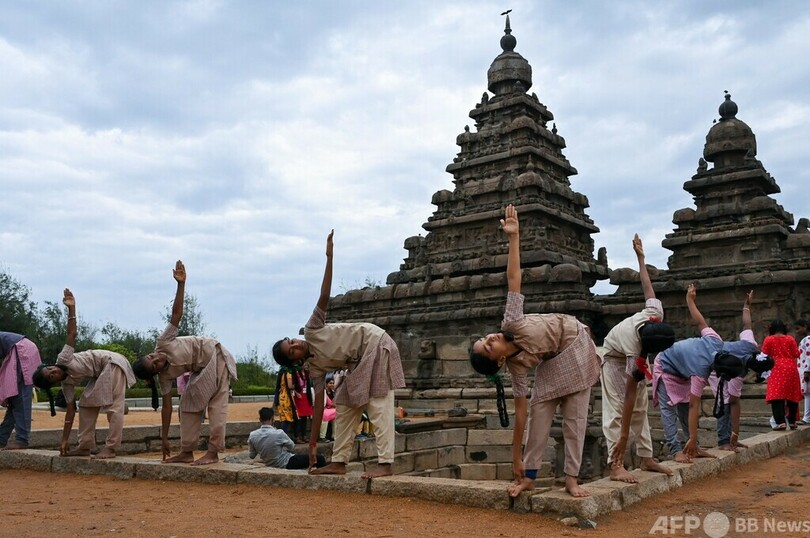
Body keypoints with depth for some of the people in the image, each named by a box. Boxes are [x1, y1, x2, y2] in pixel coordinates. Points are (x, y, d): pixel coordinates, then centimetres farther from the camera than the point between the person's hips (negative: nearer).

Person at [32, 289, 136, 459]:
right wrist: (64, 440, 0)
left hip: (112, 362, -8)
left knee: (114, 406, -11)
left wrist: (71, 308, -27)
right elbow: (71, 410, 1)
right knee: (87, 404, 6)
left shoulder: (63, 359, -13)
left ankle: (111, 448, -11)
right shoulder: (67, 383, 0)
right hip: (102, 373, 8)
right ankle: (85, 446, 11)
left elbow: (72, 334, -16)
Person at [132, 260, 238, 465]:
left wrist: (181, 284, -32)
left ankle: (213, 452, -10)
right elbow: (166, 407, -6)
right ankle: (187, 452, 10)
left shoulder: (163, 343, -20)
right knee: (189, 404, 4)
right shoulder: (164, 376, -9)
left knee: (216, 403, -10)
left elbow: (176, 313, -22)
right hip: (202, 368, 6)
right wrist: (164, 439, -5)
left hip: (215, 356, -6)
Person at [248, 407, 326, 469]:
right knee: (320, 459, -3)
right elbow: (292, 446, -8)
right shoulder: (278, 433, -26)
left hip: (269, 465, 7)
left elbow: (251, 456, 2)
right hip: (286, 464, -7)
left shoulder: (252, 436, -13)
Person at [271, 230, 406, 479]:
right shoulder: (315, 368, 3)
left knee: (378, 404, -12)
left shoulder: (311, 331, -9)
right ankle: (339, 462, 14)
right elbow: (318, 404, 3)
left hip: (375, 344, -7)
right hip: (360, 363, 7)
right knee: (344, 405, 7)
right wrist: (313, 443, 2)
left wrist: (329, 257, -23)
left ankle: (385, 464, -13)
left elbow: (324, 297, -15)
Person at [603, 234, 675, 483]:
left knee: (640, 408, 7)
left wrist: (640, 256, 1)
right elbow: (629, 394, -39)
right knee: (616, 409, -17)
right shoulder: (637, 352, -42)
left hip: (634, 357, 7)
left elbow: (647, 285, -14)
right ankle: (616, 466, -22)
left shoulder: (655, 311, -31)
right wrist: (624, 436, -37)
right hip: (615, 359, -7)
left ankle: (647, 458, 11)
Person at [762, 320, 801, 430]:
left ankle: (780, 422, -18)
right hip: (791, 369, 3)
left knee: (776, 396, -6)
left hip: (777, 369, -3)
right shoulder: (790, 339, 4)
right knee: (792, 396, 14)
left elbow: (765, 355, -1)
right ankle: (792, 421, 23)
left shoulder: (768, 339, 0)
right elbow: (796, 355, 2)